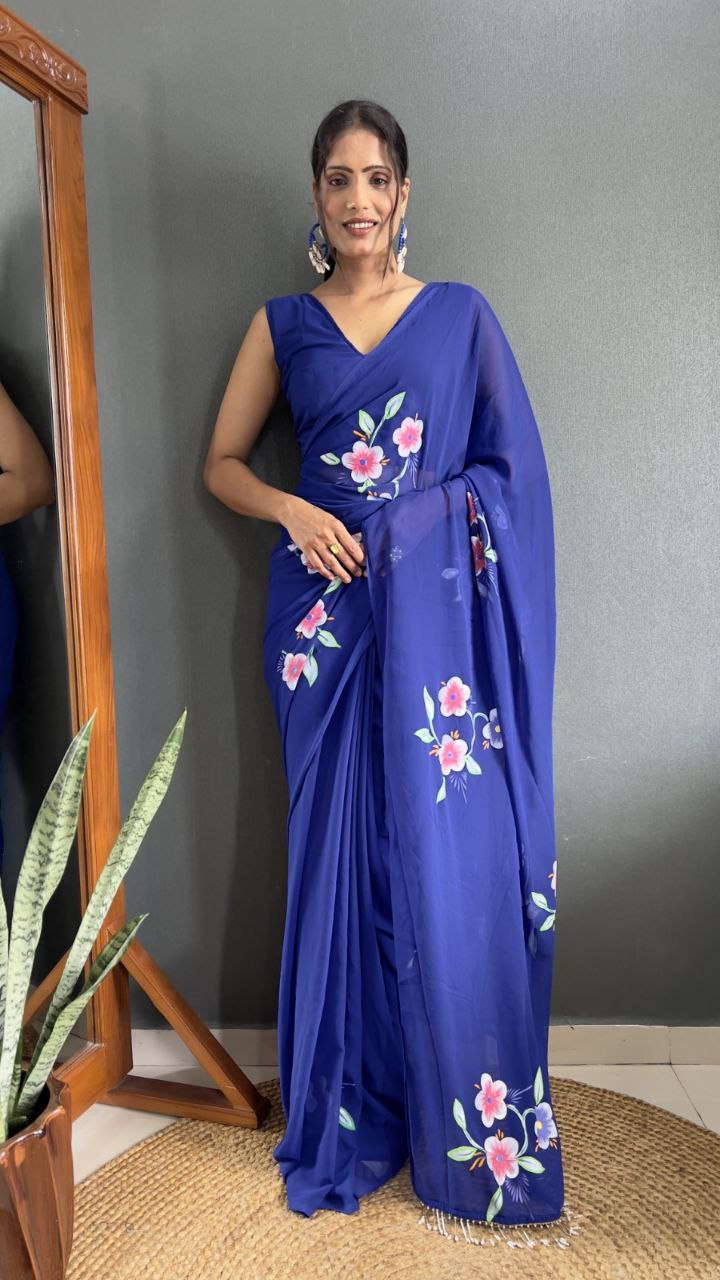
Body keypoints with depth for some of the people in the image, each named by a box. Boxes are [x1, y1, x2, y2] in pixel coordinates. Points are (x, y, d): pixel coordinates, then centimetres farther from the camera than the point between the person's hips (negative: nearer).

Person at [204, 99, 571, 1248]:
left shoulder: (461, 315, 9)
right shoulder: (282, 324, 12)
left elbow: (512, 471, 7)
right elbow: (222, 463, 11)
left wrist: (425, 518, -9)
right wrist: (293, 509, -7)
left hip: (437, 612, -1)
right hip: (328, 608, 1)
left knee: (452, 849, -1)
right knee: (341, 849, 5)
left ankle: (468, 1125, 17)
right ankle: (351, 1114, 22)